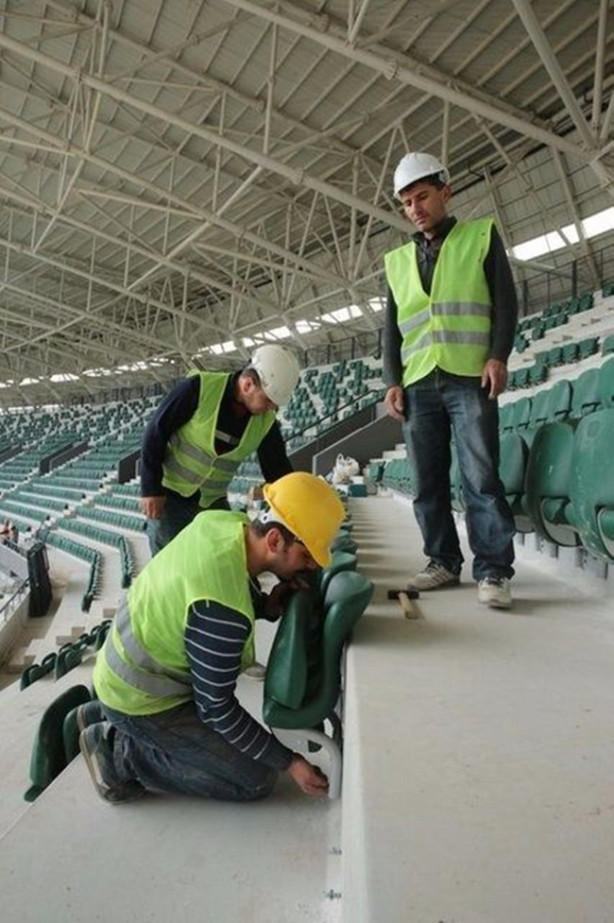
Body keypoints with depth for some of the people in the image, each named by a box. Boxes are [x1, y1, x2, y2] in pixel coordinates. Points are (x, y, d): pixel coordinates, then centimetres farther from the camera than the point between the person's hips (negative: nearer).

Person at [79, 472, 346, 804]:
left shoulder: (220, 520, -14)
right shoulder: (221, 610, -35)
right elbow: (214, 707, -22)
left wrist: (267, 602, -13)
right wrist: (288, 762, -13)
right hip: (140, 701, -8)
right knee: (257, 778, -3)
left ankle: (104, 715, 22)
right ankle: (121, 753, 1)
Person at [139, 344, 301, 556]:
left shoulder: (266, 422, -8)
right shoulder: (199, 387, -21)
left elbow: (279, 471, -1)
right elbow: (155, 433, -14)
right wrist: (151, 489, -14)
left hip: (213, 503, 4)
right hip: (169, 495, -4)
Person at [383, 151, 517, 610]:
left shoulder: (481, 234, 12)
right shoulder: (398, 260, 21)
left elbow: (505, 300, 5)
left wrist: (498, 356, -9)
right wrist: (392, 380, 6)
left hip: (470, 376, -4)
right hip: (418, 382, 4)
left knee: (481, 476, -9)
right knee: (428, 481, 3)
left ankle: (494, 570, -3)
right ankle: (443, 561, 13)